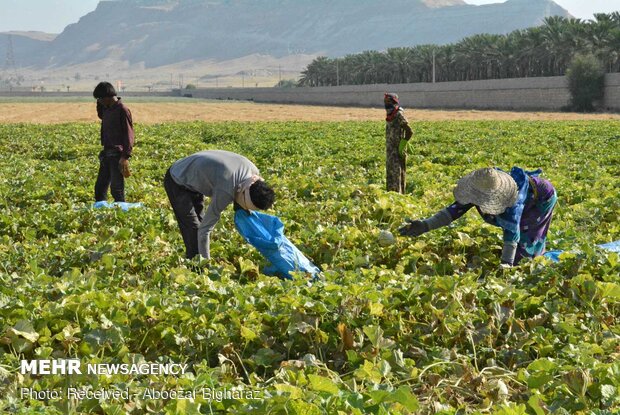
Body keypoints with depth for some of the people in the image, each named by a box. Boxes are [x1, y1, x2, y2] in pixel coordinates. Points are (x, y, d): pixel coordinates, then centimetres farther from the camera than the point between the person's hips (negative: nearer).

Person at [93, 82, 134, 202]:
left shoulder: (122, 110, -13)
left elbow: (129, 134, -16)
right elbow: (100, 116, 36)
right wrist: (99, 105, 15)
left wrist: (126, 156, -22)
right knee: (100, 187, 11)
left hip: (117, 155, -9)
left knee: (116, 189, -7)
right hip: (106, 153, 9)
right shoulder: (107, 109, 12)